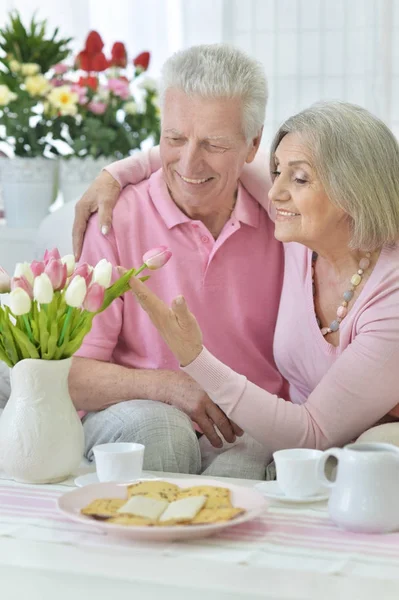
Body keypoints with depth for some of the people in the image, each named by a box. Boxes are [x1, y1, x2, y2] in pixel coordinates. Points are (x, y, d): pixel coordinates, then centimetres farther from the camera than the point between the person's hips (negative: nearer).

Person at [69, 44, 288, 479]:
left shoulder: (278, 223, 4)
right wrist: (166, 387, -22)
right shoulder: (116, 220, -5)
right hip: (130, 419, -1)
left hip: (251, 435, 1)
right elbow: (72, 376, -8)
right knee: (152, 425, -34)